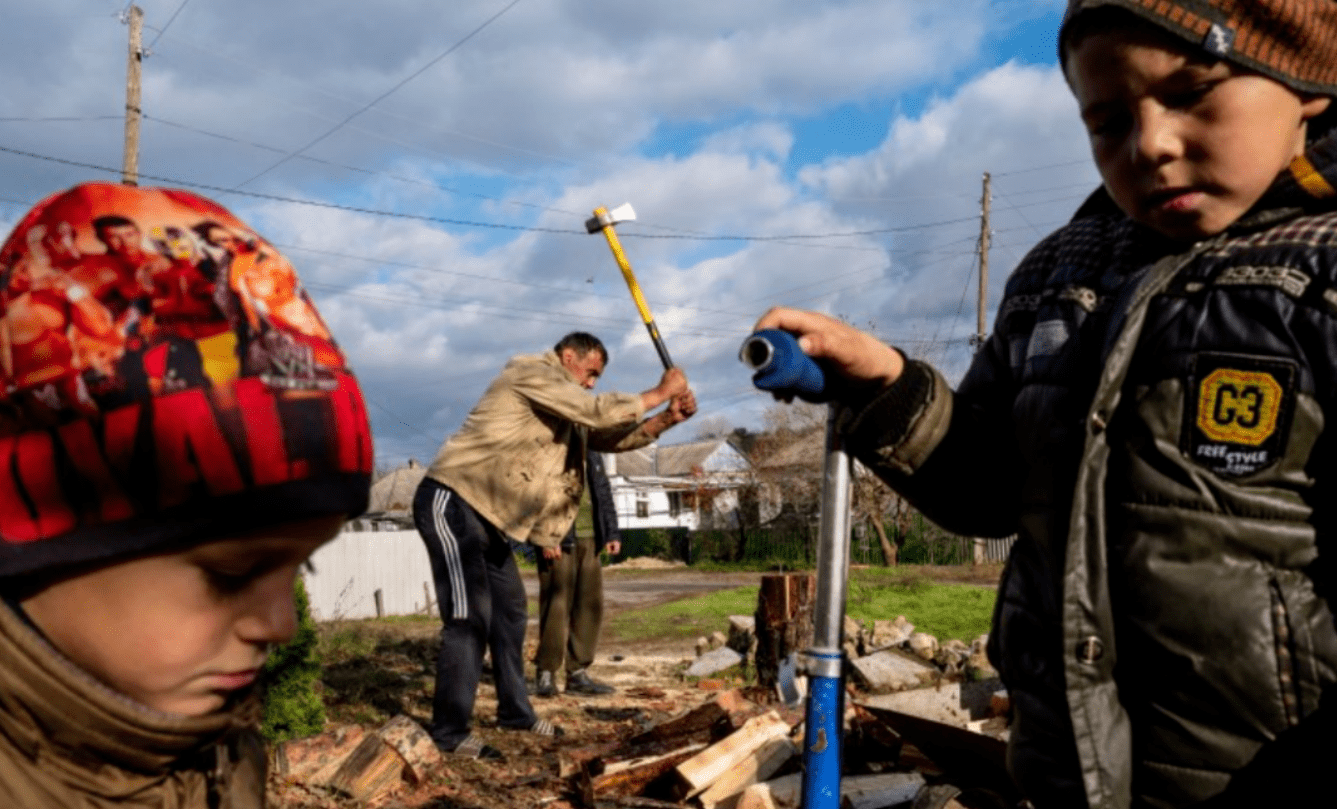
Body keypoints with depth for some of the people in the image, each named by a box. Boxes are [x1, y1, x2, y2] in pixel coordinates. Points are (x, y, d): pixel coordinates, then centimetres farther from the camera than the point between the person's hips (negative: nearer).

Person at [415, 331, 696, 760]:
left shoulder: (565, 411, 19)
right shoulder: (532, 373, -10)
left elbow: (608, 436, 14)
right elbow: (599, 411, -16)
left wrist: (668, 418, 2)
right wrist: (658, 393, -7)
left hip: (485, 514, 11)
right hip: (450, 502, -11)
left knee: (509, 609, 15)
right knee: (470, 616, -13)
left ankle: (515, 711, 29)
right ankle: (450, 731, -5)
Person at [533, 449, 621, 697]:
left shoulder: (593, 455, 18)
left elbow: (604, 493, 20)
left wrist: (612, 532, 10)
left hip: (589, 540, 6)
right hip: (558, 541, -6)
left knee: (590, 605, 4)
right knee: (556, 605, -7)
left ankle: (578, 673, 11)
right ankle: (545, 672, 3)